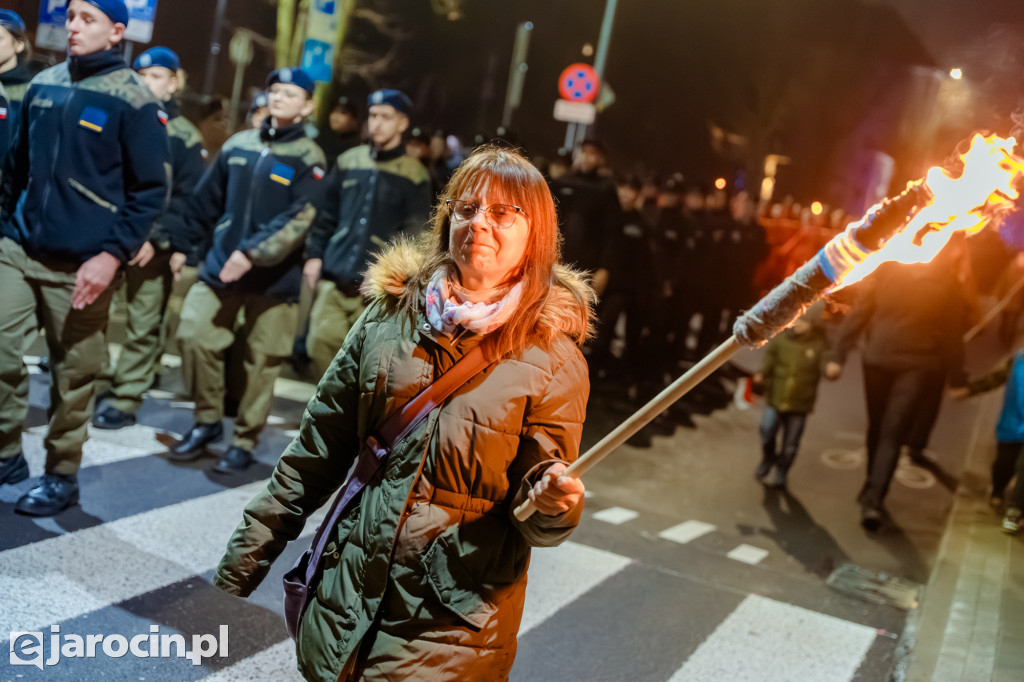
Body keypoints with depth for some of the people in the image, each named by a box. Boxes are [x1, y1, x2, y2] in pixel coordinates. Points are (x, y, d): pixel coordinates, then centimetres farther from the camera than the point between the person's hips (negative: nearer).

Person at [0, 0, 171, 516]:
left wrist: (113, 255, -16)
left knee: (72, 374, 4)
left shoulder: (133, 101, -8)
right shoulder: (43, 85, 9)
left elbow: (153, 189, -9)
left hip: (81, 264, -5)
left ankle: (62, 474, 20)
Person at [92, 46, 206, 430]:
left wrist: (159, 240, -12)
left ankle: (125, 401, 8)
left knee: (143, 326, 0)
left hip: (151, 246, -4)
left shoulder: (184, 137, 1)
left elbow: (187, 198, -4)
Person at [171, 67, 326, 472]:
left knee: (261, 361, 2)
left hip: (274, 277, -4)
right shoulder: (238, 145, 8)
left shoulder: (308, 158, -5)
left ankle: (245, 442, 17)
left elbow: (297, 221, -15)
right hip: (220, 266, 4)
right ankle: (207, 421, 18)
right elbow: (207, 200, 16)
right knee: (194, 337, -2)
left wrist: (252, 254, -22)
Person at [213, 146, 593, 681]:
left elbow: (539, 522, -5)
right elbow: (318, 447, 6)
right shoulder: (390, 314, 0)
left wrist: (556, 504, -29)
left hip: (451, 626, -3)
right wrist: (243, 562, 8)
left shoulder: (554, 360, -9)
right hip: (346, 599, 3)